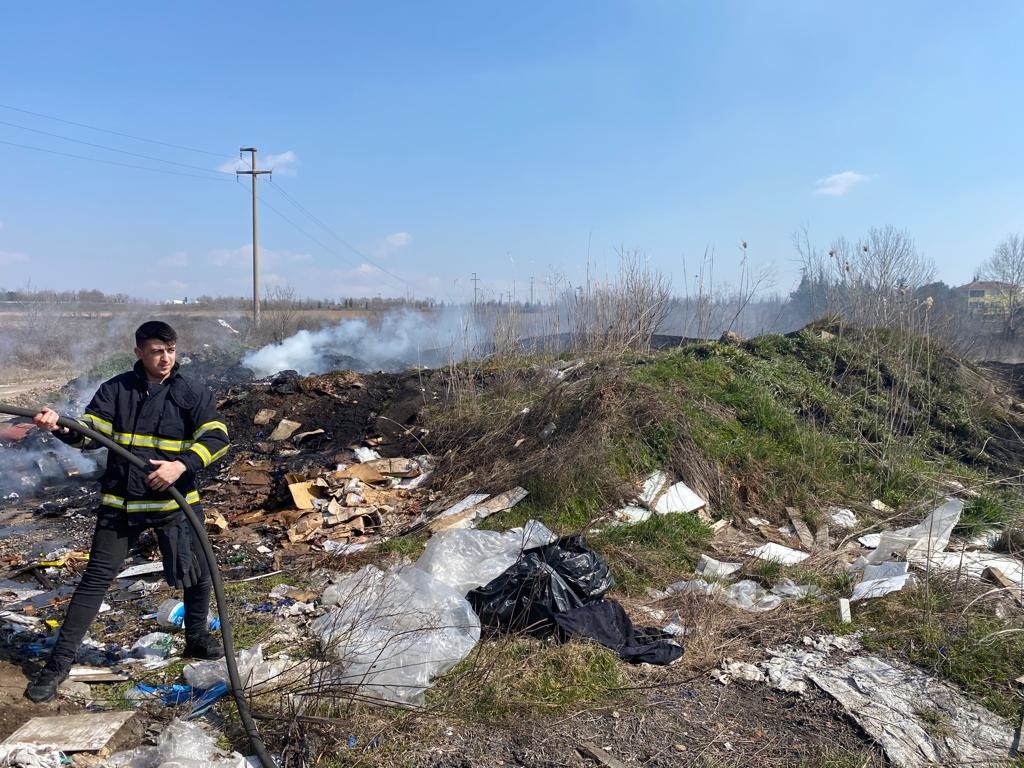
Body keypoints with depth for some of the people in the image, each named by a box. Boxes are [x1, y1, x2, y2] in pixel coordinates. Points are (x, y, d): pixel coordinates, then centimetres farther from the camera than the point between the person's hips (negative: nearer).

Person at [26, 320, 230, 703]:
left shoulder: (193, 394, -5)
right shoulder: (115, 390, 0)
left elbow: (216, 438, -13)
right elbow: (88, 432, -3)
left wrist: (183, 464, -28)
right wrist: (60, 427, -25)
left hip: (173, 500, 1)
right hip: (120, 502, 0)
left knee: (197, 574, 11)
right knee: (96, 578, 1)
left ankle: (197, 639, 36)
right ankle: (59, 661, 13)